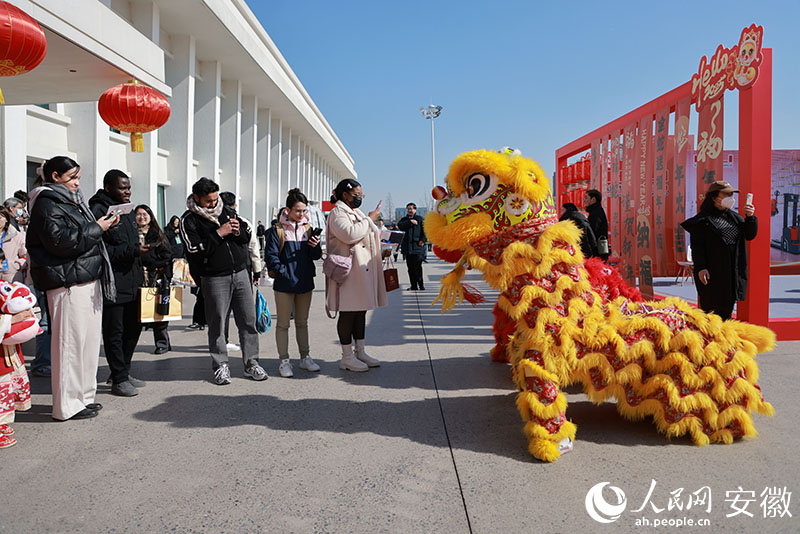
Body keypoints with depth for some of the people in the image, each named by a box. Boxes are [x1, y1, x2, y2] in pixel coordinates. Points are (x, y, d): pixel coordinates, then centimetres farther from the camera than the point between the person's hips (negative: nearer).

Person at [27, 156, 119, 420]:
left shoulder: (71, 200, 21)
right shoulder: (47, 203, -8)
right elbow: (60, 241, -20)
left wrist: (104, 226, 9)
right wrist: (96, 228, -14)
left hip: (88, 279, 10)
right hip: (68, 282, -10)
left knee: (88, 339, 12)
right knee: (70, 341, -6)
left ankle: (83, 396, 22)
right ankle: (66, 405, 1)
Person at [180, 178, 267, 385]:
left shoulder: (226, 210, 12)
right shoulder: (189, 220, -3)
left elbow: (248, 234, 15)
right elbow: (195, 250, -15)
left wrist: (237, 231, -8)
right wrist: (219, 233, -18)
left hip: (240, 273, 4)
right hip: (215, 279, -4)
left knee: (248, 320, 5)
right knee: (217, 323, 3)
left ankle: (251, 362, 15)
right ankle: (220, 366, 16)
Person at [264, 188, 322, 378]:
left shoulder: (307, 229, 8)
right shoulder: (277, 231, -6)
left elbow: (316, 256, 7)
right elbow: (271, 256, -9)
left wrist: (315, 246, -14)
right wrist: (284, 273, -15)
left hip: (305, 283, 5)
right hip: (284, 284, -5)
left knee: (302, 322, 15)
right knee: (283, 324, 4)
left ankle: (305, 358, 25)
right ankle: (284, 361, 12)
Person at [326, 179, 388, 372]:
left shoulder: (357, 213, 21)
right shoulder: (337, 213, -8)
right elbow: (349, 234, -25)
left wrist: (380, 251, 19)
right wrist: (369, 219, -15)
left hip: (364, 269, 9)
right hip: (348, 271, -9)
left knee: (361, 310, 12)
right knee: (348, 312, -4)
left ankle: (360, 351, 21)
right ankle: (347, 357, 3)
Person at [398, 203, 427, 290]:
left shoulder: (420, 219, 6)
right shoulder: (404, 220, 15)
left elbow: (425, 230, 3)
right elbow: (400, 226, -5)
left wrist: (423, 240, -9)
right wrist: (410, 222, -12)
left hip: (417, 246, -4)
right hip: (407, 247, 4)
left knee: (417, 267, -9)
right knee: (410, 268, 6)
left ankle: (421, 285, 0)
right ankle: (414, 286, 12)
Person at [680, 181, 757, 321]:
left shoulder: (734, 217, 14)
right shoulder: (703, 219, -6)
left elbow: (750, 235, 12)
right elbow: (696, 245, -10)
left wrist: (750, 217, -4)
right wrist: (700, 267, -19)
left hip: (733, 272, 6)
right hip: (712, 273, -6)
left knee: (727, 309, 13)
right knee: (711, 310, -4)